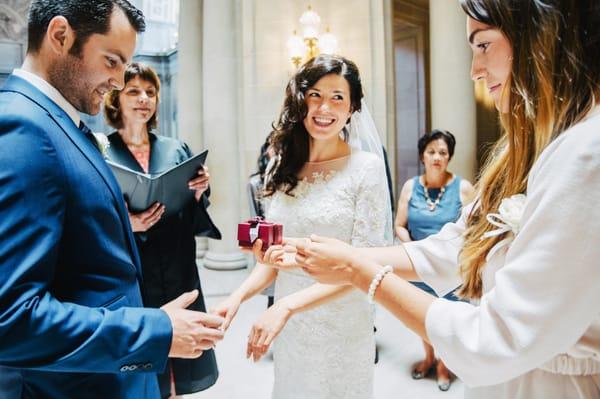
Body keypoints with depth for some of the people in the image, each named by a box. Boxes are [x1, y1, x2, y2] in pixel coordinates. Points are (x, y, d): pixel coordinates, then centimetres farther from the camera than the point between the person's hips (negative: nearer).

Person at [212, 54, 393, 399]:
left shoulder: (367, 167, -11)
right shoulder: (285, 170, 3)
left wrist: (288, 305, -24)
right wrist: (239, 296, -10)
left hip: (341, 327, -4)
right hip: (288, 328, 4)